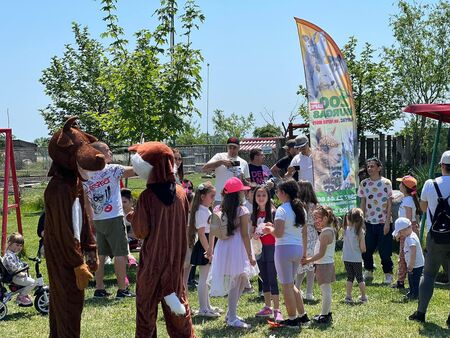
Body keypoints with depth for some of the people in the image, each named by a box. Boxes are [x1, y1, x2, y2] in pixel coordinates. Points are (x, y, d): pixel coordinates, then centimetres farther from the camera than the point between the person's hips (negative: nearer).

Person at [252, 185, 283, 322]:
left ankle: (277, 310, -7)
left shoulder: (272, 212, -6)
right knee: (264, 279, 12)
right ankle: (267, 307, 20)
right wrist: (254, 235, -6)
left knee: (272, 279, -8)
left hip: (271, 248, -5)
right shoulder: (254, 214, 9)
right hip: (259, 248, 6)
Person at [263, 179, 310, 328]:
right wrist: (275, 226, 18)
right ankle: (302, 315, 21)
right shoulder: (300, 209, 10)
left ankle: (292, 319, 5)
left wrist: (270, 229, 2)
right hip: (298, 248, 8)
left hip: (285, 248, -8)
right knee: (290, 284, 21)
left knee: (286, 285, 1)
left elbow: (278, 233, -19)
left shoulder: (282, 210, -13)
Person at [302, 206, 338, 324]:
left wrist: (308, 260, -15)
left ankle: (325, 315, -3)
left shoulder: (325, 233, -19)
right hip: (328, 263, 10)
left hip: (323, 264, -10)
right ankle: (327, 313, 25)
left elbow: (321, 254, -22)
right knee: (326, 290, 17)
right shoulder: (331, 230, 11)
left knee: (325, 290, -6)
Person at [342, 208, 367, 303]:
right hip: (357, 259, -2)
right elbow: (363, 249, -12)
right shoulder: (360, 231, -13)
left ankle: (348, 296, 6)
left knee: (350, 278, 13)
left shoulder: (346, 229, -7)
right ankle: (363, 296, 21)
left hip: (346, 258, 2)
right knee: (359, 278, 12)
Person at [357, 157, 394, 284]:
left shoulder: (386, 183, -5)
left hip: (383, 222, -3)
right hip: (369, 222, 4)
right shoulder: (364, 183, 5)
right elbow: (363, 204, 9)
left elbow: (389, 204, -4)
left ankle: (388, 274, 12)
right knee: (366, 249, 8)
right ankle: (369, 272, 24)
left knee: (385, 250, -1)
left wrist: (387, 222, -10)